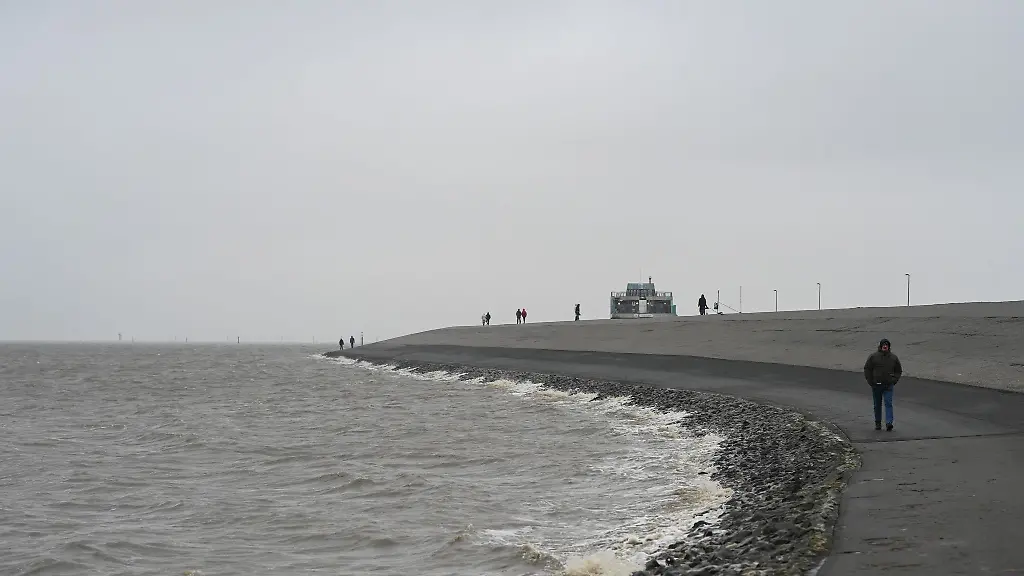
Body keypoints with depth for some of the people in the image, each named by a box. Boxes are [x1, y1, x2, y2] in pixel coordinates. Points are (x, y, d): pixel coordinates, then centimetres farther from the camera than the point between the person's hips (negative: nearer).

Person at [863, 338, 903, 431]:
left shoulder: (893, 358, 6)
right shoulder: (873, 356, 0)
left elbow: (899, 370, 17)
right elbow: (867, 369, 4)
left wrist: (894, 380, 3)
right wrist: (870, 381, -4)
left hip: (888, 386, 0)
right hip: (876, 385, 0)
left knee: (888, 404, -11)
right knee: (877, 405, 9)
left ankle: (889, 423, -19)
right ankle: (877, 423, 19)